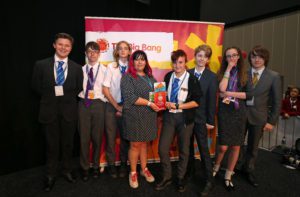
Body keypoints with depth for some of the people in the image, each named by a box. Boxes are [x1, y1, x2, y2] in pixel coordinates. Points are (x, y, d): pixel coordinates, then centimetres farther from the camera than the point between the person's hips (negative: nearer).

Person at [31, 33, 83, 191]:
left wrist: (65, 95, -5)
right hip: (49, 110, 0)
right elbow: (36, 87, 5)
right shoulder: (41, 65, -2)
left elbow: (78, 89, 5)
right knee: (51, 145, 12)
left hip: (69, 111, 1)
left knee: (67, 143, 15)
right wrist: (51, 95, -1)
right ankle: (51, 175, 31)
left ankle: (67, 170, 35)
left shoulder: (77, 68, 0)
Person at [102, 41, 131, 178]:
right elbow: (105, 89, -3)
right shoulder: (111, 67, -1)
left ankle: (123, 165, 28)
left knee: (125, 137, 10)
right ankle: (111, 165, 25)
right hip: (112, 106, 0)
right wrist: (117, 106, -7)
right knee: (111, 136, 7)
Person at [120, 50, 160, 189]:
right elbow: (129, 97, -17)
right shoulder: (127, 77, -6)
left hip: (149, 116, 5)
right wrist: (149, 103, -19)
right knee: (135, 145, 6)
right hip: (134, 116, -5)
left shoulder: (150, 77, 13)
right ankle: (133, 173, 24)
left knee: (144, 143, 16)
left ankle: (144, 169, 32)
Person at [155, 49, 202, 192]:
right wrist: (165, 103, -7)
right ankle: (167, 177, 26)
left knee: (184, 150, 14)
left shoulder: (191, 79, -11)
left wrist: (177, 106, -18)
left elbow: (196, 102, -12)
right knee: (162, 148, 2)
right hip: (169, 116, 3)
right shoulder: (168, 76, 1)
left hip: (185, 117, -3)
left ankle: (180, 178, 36)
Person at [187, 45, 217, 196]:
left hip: (200, 118, -3)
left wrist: (210, 121, -9)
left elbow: (212, 100, -8)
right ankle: (189, 172, 39)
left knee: (203, 150, 3)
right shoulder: (187, 73, 3)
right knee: (188, 147, 18)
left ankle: (209, 181, 17)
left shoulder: (212, 77, -6)